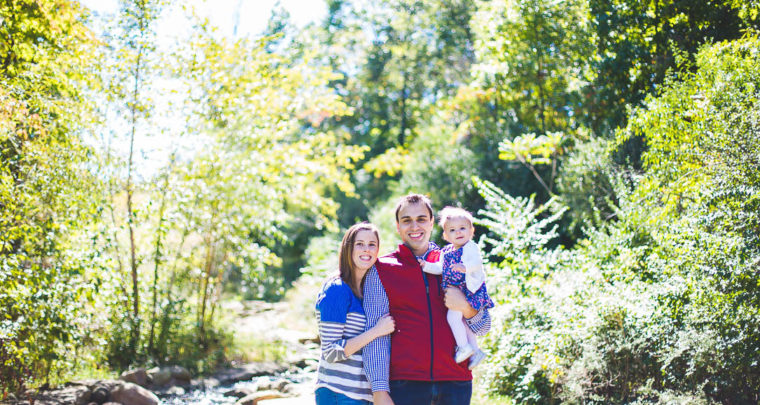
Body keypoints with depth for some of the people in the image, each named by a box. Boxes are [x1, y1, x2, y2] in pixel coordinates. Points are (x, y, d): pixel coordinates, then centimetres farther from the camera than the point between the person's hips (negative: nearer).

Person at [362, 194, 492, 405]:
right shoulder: (381, 270, 6)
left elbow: (483, 328, 14)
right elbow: (376, 335, 0)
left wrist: (465, 307, -8)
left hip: (455, 383, 2)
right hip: (404, 384, -2)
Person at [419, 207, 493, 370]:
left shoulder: (470, 247, -12)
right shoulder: (446, 252, 12)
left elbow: (477, 262, -28)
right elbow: (440, 268, 20)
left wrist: (465, 267, -46)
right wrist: (426, 265, 8)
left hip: (468, 289, -9)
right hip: (454, 292, 9)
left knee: (453, 316, -16)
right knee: (463, 321, 13)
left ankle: (464, 346, -5)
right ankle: (476, 350, 23)